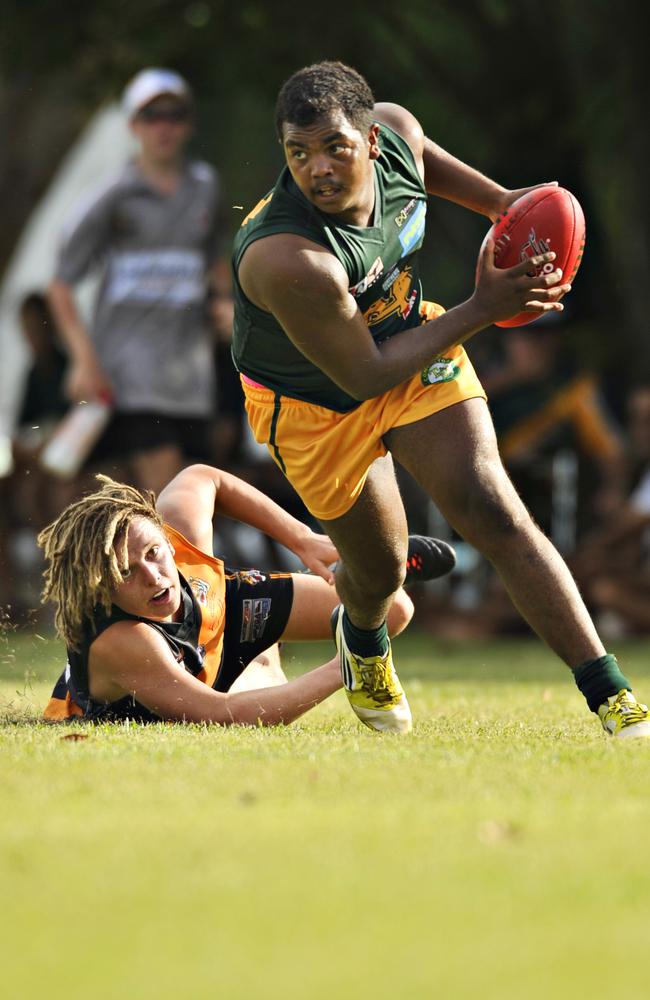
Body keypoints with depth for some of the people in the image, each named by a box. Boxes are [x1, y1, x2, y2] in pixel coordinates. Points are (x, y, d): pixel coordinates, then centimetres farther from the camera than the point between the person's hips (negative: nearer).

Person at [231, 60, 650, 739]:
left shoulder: (396, 130, -23)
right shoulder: (286, 261, -41)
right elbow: (364, 376, -29)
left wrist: (499, 201, -3)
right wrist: (482, 309, -27)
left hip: (410, 340, 4)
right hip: (315, 403, -4)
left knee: (493, 514, -14)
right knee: (378, 569, 11)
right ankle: (361, 636, 52)